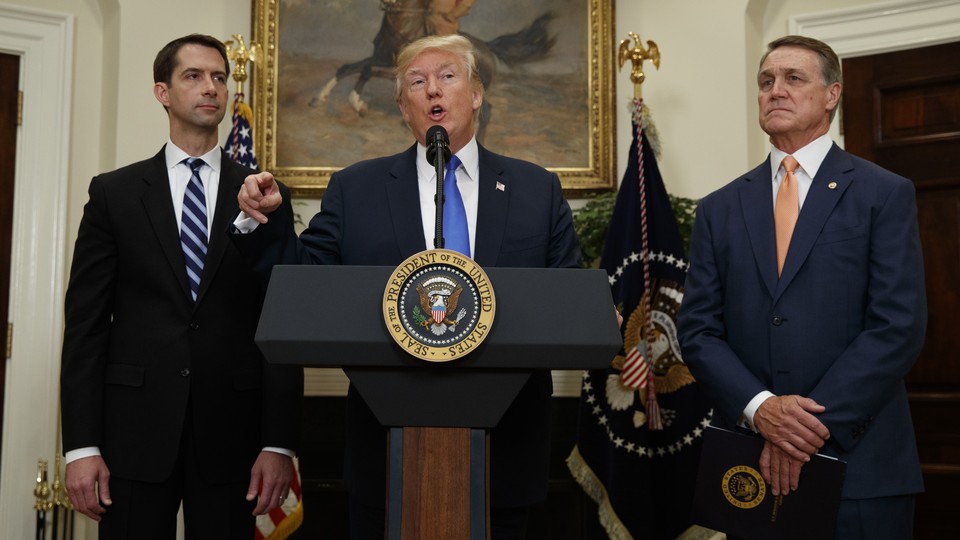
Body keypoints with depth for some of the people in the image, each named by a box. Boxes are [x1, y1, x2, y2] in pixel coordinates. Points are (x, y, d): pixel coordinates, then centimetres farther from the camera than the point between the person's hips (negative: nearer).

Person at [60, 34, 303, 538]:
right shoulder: (113, 192, 6)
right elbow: (85, 321, 2)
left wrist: (279, 443, -5)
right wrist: (80, 445, -5)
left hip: (231, 432, 0)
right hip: (135, 426, 0)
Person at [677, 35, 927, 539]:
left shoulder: (885, 194, 0)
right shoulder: (720, 208, 9)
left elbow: (898, 327, -8)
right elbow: (698, 329, 3)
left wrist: (813, 424, -15)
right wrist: (760, 407, -13)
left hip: (859, 463, -2)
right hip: (749, 463, 3)